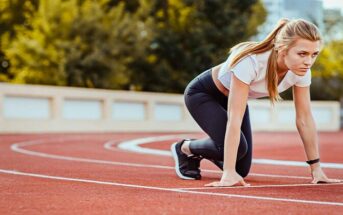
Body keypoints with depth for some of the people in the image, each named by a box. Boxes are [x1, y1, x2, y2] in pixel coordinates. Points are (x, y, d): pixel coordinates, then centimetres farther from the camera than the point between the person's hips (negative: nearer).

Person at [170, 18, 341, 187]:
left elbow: (305, 119, -14)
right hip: (202, 94, -6)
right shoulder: (251, 62, -41)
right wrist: (228, 172, -46)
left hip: (233, 97, 6)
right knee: (238, 147, -26)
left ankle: (201, 150, 31)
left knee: (242, 169, 0)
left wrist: (316, 168, -14)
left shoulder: (301, 71, -23)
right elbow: (235, 118, -43)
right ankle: (184, 148, 3)